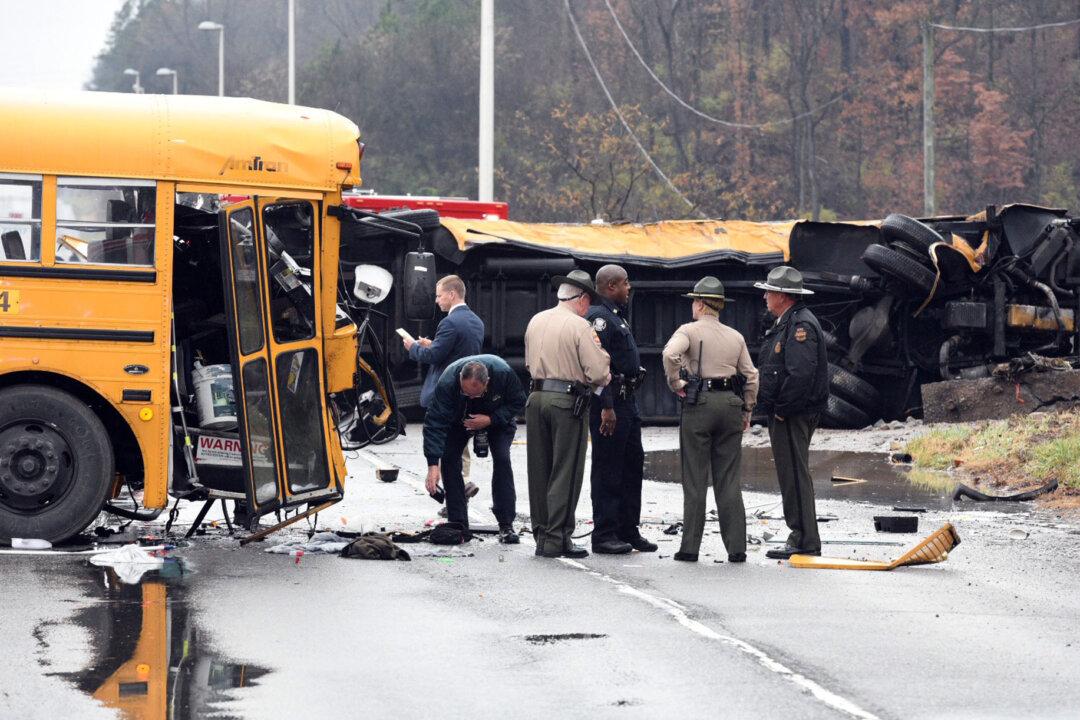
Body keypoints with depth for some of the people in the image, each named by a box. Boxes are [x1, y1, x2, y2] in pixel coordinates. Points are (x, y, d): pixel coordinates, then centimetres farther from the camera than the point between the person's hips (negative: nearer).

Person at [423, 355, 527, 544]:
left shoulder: (504, 373, -38)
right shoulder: (447, 382, -40)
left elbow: (518, 403, -20)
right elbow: (435, 422, -40)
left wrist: (490, 420, -34)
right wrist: (433, 465, -47)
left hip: (498, 418, -1)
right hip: (458, 418, 1)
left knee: (502, 459, -18)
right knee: (449, 459, -15)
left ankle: (506, 526, -12)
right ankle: (458, 525, -8)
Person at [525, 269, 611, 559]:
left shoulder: (536, 321, 10)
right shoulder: (579, 326, -10)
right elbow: (597, 372, -13)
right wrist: (603, 379, 7)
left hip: (537, 396, 6)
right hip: (568, 401, -6)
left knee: (539, 470, 12)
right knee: (565, 472, -2)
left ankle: (540, 532, 15)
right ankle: (556, 538, -3)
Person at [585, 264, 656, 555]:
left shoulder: (617, 316, 19)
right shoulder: (599, 317, -14)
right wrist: (606, 407, -26)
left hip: (627, 400, 10)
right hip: (610, 402, -10)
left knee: (633, 463, 13)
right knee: (607, 469, -6)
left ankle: (628, 530, 20)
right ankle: (604, 534, -2)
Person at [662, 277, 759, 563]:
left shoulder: (690, 331, -2)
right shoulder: (736, 337, 13)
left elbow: (670, 353, -21)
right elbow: (751, 376, 11)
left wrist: (676, 384, -8)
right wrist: (746, 411, 19)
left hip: (699, 403, -4)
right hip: (731, 405, 4)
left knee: (695, 480, -1)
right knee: (728, 480, 6)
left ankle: (690, 547, -2)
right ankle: (736, 548, 2)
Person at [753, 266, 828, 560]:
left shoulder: (800, 325, -16)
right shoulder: (786, 324, 19)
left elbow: (801, 373, -25)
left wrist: (782, 409, -19)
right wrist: (773, 409, 15)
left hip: (792, 415, -11)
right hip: (783, 415, 11)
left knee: (795, 476, -9)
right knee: (791, 476, 13)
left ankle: (806, 542, -8)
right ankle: (800, 538, 17)